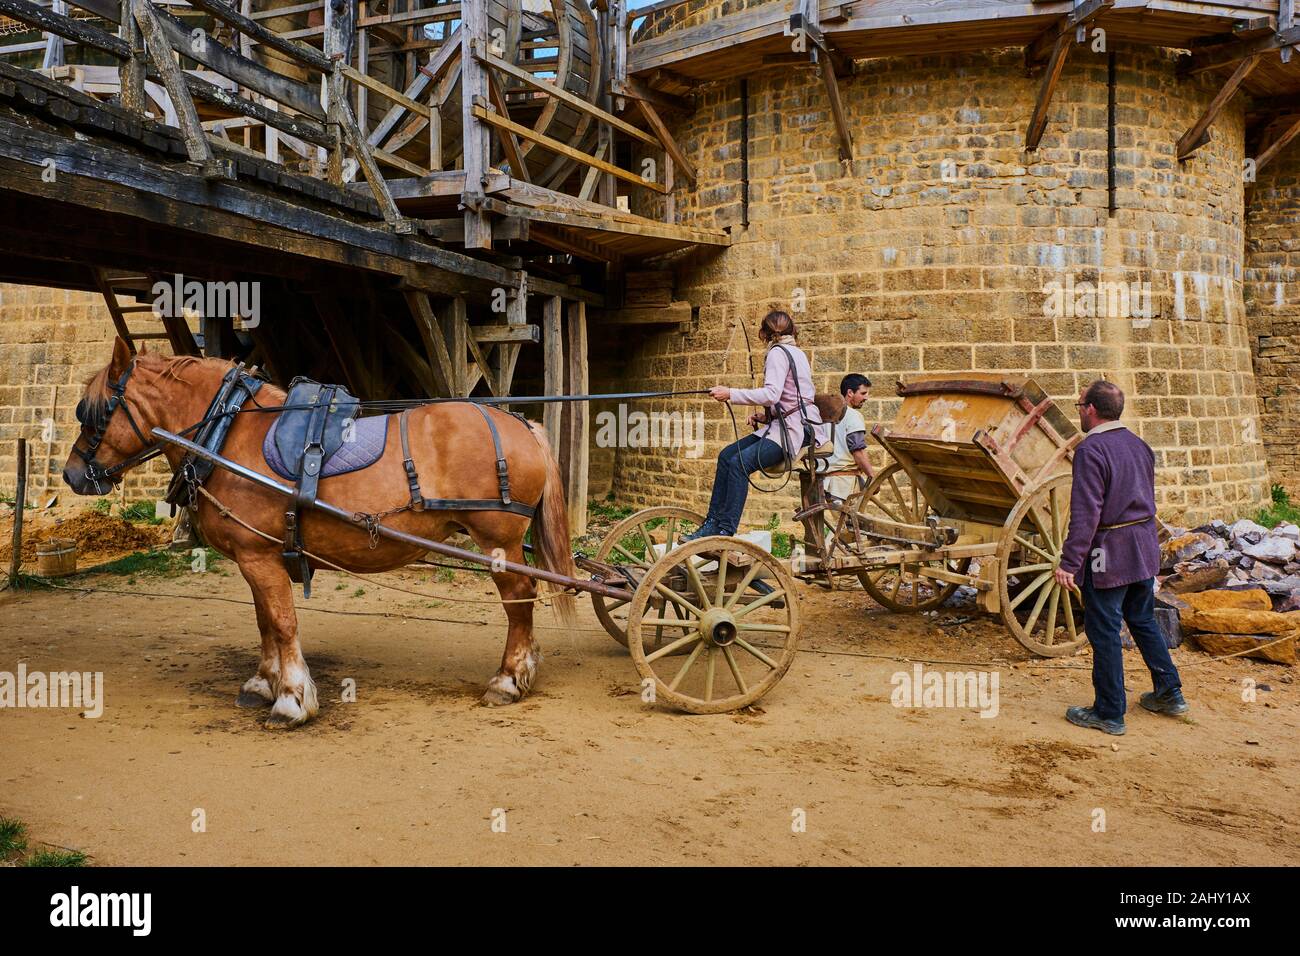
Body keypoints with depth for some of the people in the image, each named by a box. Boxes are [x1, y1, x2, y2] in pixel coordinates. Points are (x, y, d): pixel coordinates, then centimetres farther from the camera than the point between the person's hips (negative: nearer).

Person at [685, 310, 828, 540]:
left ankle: (726, 531, -23)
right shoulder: (796, 352, 22)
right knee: (727, 455, 2)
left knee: (739, 463, -23)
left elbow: (772, 394, -23)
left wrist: (731, 394, -19)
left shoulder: (778, 353, -8)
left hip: (795, 429, -10)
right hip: (788, 424, 10)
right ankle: (713, 523, 0)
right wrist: (766, 416, 10)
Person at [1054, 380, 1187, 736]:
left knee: (1104, 632, 1)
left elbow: (1085, 514, -23)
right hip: (1145, 549, 8)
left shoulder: (1091, 449, -17)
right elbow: (1147, 500, 18)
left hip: (1109, 555, -8)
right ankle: (1170, 694, 30)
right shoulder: (1139, 445, 10)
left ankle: (1110, 713, 8)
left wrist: (1069, 563, -22)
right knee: (1144, 621, 21)